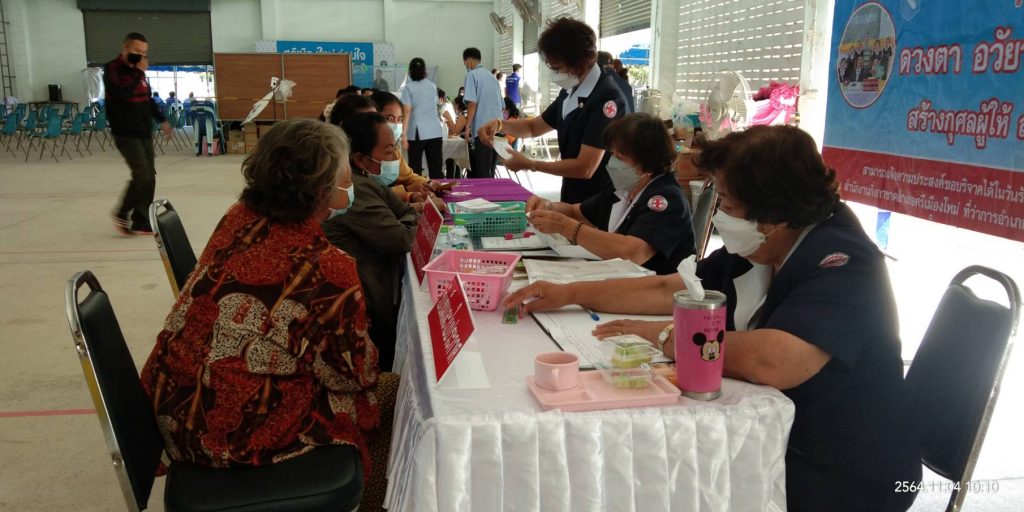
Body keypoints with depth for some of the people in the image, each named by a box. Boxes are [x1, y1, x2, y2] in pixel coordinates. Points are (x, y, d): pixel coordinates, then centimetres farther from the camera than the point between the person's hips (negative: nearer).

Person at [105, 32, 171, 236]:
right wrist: (138, 72, -18)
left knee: (149, 177, 4)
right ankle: (122, 214, 5)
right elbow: (121, 93, -26)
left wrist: (162, 120, 20)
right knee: (142, 175, -15)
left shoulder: (138, 71, 14)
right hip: (126, 134, -8)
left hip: (144, 133, 8)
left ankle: (141, 222, 12)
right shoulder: (112, 69, -9)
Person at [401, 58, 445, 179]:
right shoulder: (432, 86, 14)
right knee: (436, 168, 4)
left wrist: (404, 134, -11)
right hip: (435, 131, 4)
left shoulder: (409, 87, -1)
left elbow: (407, 112, -10)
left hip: (417, 132, -4)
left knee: (415, 169, 1)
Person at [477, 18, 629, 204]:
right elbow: (534, 127, 19)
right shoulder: (570, 92, 5)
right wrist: (498, 124, 0)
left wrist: (529, 164, -17)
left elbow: (585, 168, -26)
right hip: (572, 199, 8)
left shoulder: (606, 98, -22)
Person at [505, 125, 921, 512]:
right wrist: (570, 294, 2)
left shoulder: (841, 263, -25)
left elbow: (774, 361, -40)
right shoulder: (753, 251, 2)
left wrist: (668, 338, -25)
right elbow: (667, 290, 10)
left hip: (838, 478, -7)